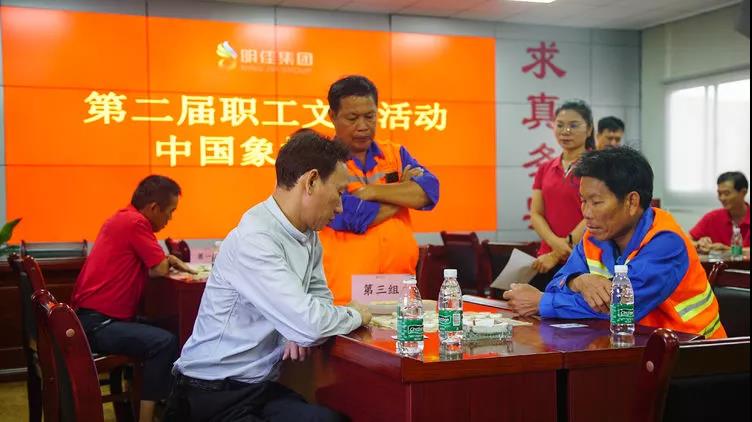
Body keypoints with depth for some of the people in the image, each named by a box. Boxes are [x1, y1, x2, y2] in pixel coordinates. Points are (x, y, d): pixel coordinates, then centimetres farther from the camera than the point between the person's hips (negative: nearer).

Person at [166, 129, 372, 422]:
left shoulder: (309, 236, 5)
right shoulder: (254, 240, -22)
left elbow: (320, 297, 16)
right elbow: (309, 324, -28)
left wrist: (301, 329, -7)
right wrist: (355, 315, -8)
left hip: (262, 387, 7)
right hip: (213, 395, -7)